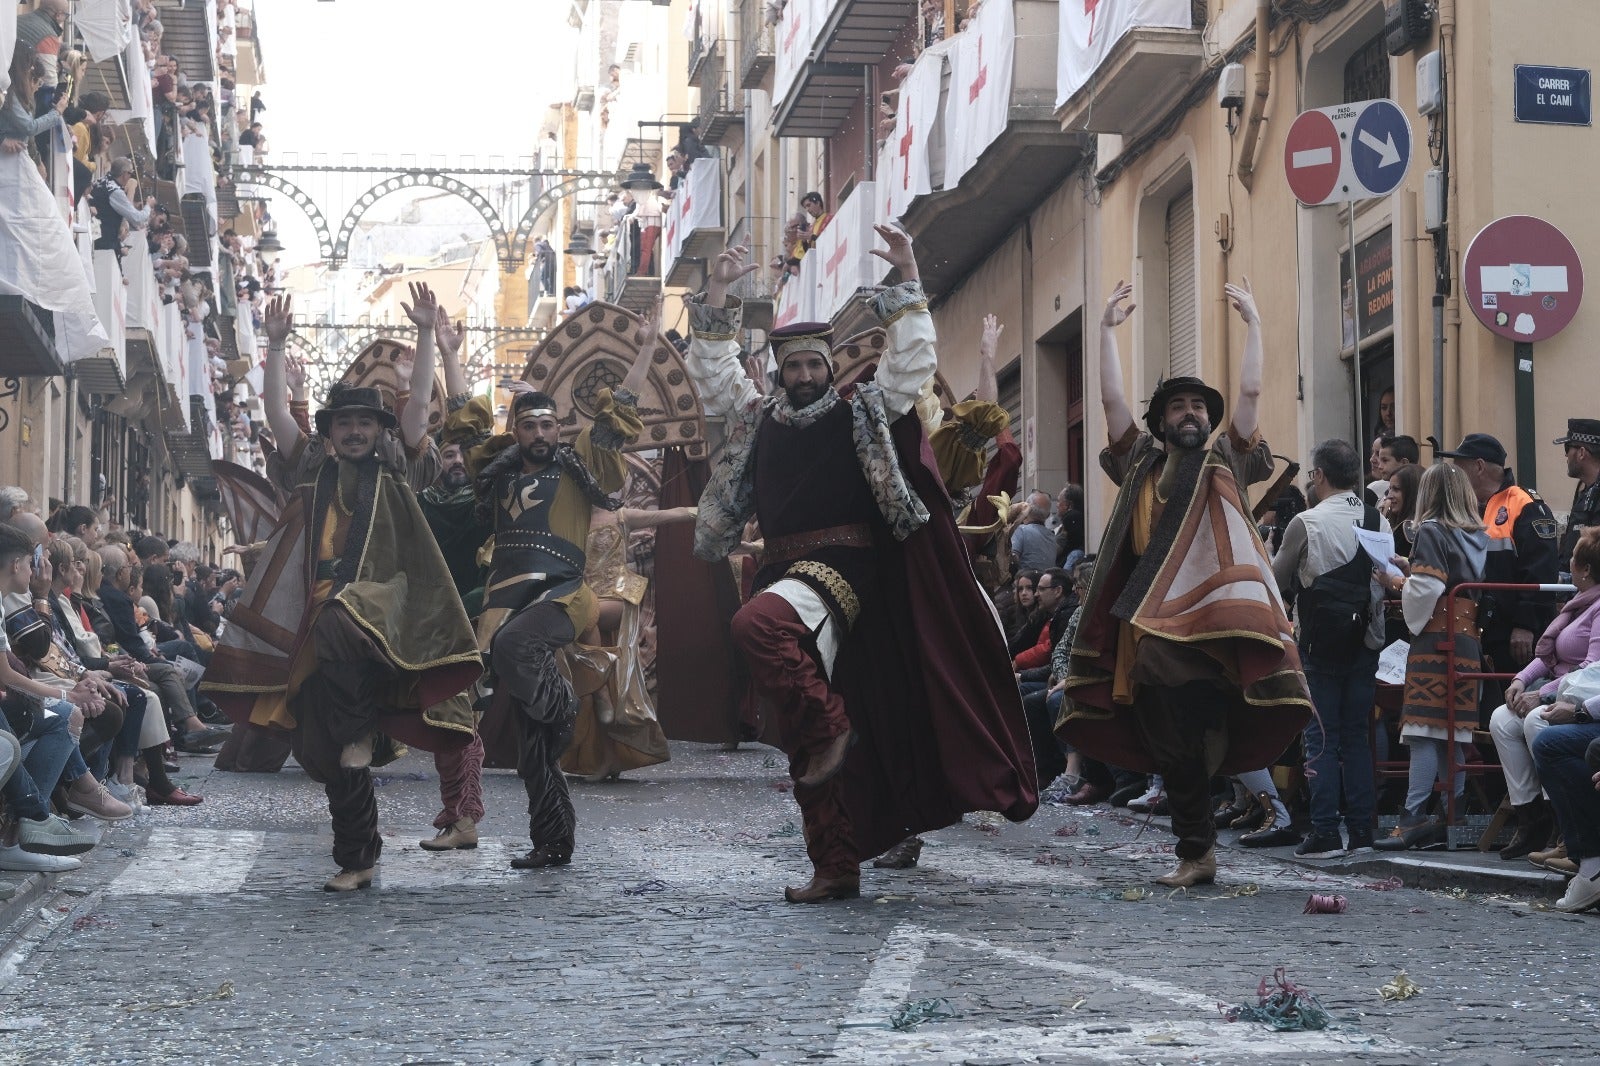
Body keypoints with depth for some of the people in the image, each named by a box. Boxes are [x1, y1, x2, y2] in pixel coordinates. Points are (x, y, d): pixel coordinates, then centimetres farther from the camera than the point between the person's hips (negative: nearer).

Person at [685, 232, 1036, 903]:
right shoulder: (757, 418, 17)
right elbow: (711, 369, 17)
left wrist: (908, 281, -3)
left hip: (841, 568, -6)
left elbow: (913, 361, -1)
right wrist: (718, 293, 10)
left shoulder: (863, 412, 6)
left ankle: (828, 725, -20)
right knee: (806, 744, 4)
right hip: (783, 570, 6)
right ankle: (836, 868, 8)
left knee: (757, 622, -36)